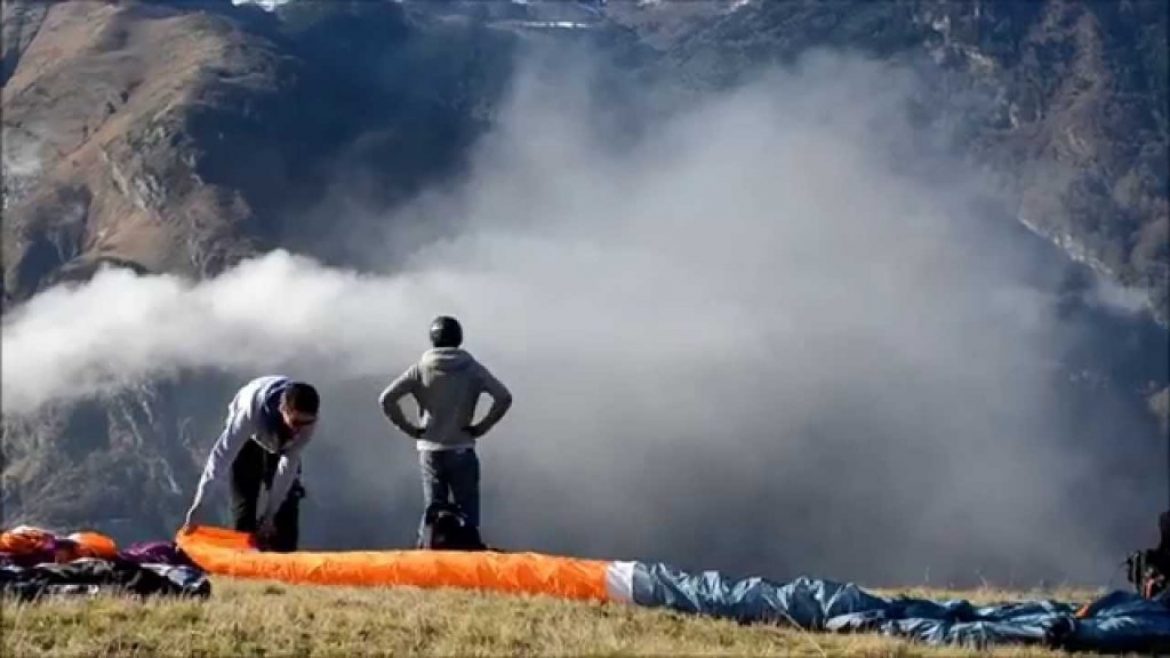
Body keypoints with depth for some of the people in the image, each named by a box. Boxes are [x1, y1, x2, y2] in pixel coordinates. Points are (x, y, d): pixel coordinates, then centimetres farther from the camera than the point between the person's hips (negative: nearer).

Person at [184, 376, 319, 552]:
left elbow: (289, 465, -29)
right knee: (244, 502, -11)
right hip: (248, 439, -2)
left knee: (287, 503, -8)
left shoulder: (307, 419, -35)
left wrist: (270, 513, -31)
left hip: (282, 444, 2)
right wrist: (198, 504, -45)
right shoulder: (253, 407, -44)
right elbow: (222, 453, -43)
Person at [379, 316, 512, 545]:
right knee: (467, 515, 3)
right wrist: (482, 427, -3)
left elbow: (387, 398, -8)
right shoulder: (472, 368, -3)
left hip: (430, 451, 1)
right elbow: (504, 398, -10)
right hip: (462, 451, -1)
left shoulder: (421, 369, -2)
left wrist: (409, 428, 0)